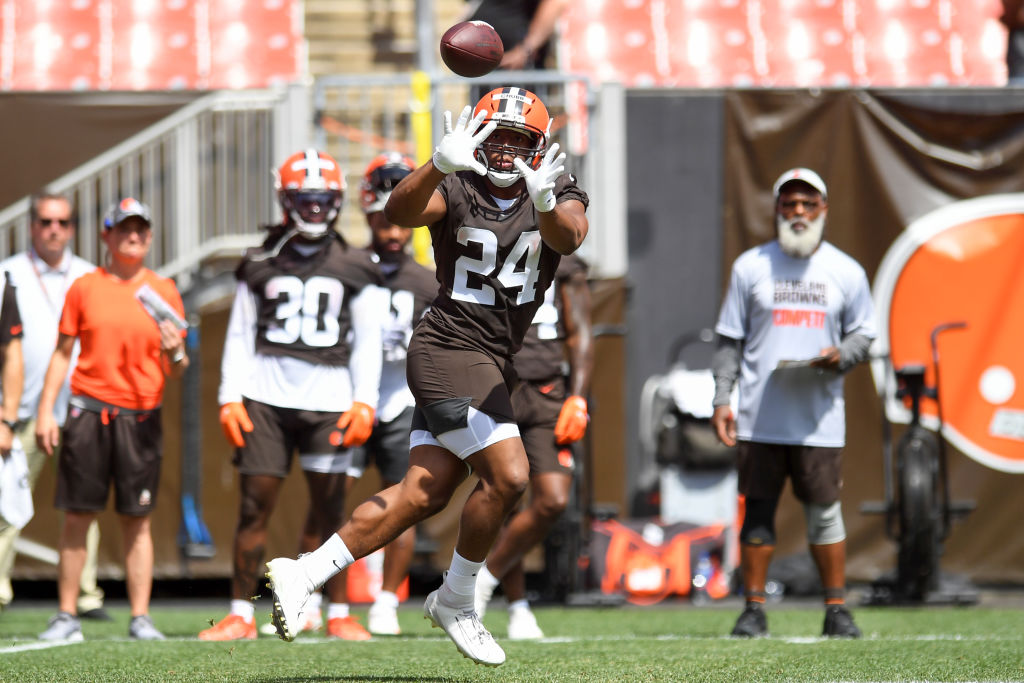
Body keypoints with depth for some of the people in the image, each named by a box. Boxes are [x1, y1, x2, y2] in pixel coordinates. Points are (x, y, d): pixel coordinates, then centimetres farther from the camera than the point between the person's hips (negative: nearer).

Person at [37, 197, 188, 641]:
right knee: (76, 516, 0)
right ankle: (67, 616, 6)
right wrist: (46, 410, 1)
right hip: (89, 413, 0)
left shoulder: (164, 293, 7)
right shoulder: (84, 288, 6)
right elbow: (62, 354, 9)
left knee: (138, 520, 0)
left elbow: (175, 373, 9)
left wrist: (175, 353, -14)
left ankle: (141, 617, 5)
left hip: (141, 417, 0)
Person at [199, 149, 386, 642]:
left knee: (329, 507, 0)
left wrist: (364, 402, 0)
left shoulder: (353, 270, 9)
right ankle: (241, 614, 3)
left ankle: (337, 613, 8)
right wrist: (230, 398, 1)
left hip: (328, 398, 0)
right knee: (254, 504, -2)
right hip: (266, 394, 0)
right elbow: (239, 338, 10)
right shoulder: (261, 265, 10)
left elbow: (367, 343, 9)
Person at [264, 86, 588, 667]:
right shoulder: (457, 190, -7)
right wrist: (440, 165, -45)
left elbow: (569, 238, -20)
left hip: (492, 363, 6)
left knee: (424, 494, 2)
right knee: (508, 477, -16)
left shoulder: (558, 194, 3)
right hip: (451, 350, -6)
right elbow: (399, 213, -27)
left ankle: (304, 574, 6)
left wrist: (545, 203, -43)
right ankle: (455, 603, 3)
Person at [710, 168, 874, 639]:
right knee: (757, 511, 2)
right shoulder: (750, 267, 7)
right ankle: (754, 609, 8)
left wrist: (842, 356, -10)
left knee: (824, 512, 0)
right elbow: (730, 340, 8)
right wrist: (721, 398, -1)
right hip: (759, 418, 0)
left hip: (818, 418, 0)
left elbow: (864, 332, 13)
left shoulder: (845, 272, 7)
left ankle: (837, 610, 8)